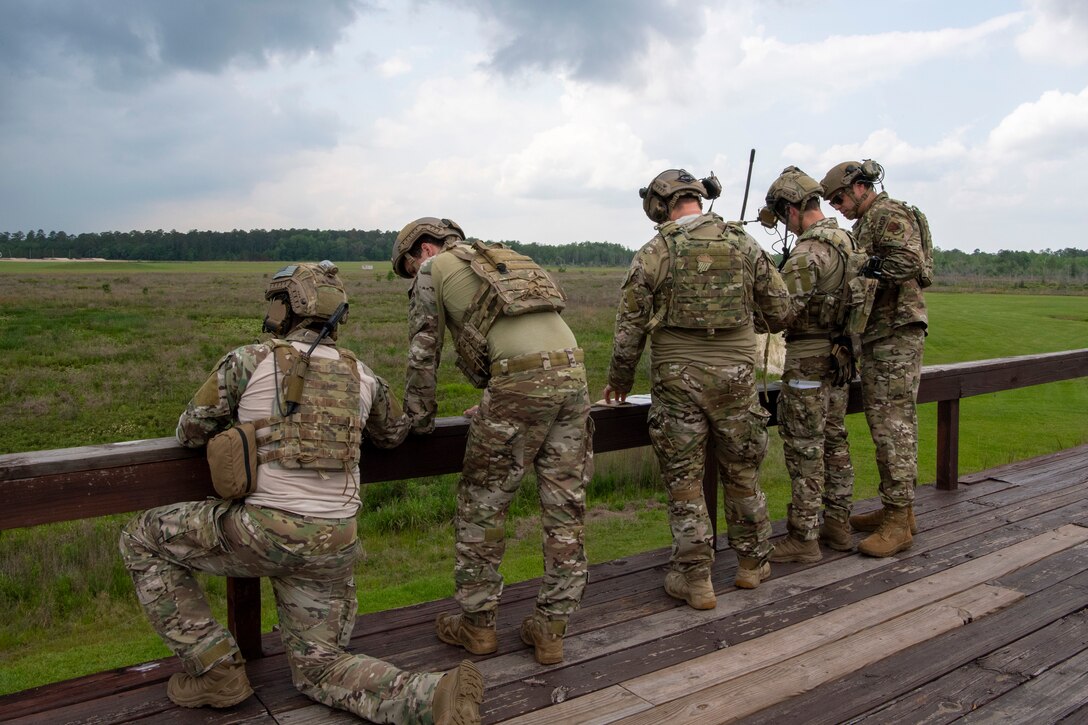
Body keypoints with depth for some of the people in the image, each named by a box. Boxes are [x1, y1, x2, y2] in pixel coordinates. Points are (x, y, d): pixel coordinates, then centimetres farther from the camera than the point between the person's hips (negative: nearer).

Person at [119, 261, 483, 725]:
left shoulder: (249, 360, -3)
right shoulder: (361, 375, 10)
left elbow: (190, 433, 7)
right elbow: (395, 434, 26)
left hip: (263, 533, -5)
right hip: (333, 545, 5)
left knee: (141, 541, 18)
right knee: (320, 669, 17)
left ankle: (216, 670, 15)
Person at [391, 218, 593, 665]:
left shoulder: (434, 269, 13)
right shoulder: (506, 260, 32)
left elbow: (423, 354, 11)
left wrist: (419, 419, 24)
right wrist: (492, 405, 40)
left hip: (521, 381, -7)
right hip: (573, 372, 7)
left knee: (482, 504, 9)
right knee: (565, 506, 10)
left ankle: (476, 624, 20)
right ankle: (550, 629, 19)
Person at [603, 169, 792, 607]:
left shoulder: (654, 254, -6)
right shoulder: (744, 245, 2)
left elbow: (630, 326, -4)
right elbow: (780, 310, 8)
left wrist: (619, 380, 10)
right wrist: (768, 323, 31)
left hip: (678, 379, -3)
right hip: (735, 375, 3)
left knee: (684, 481, 6)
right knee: (742, 472, 17)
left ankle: (695, 580, 12)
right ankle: (753, 563, 31)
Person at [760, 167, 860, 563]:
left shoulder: (805, 254, -21)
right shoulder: (846, 241, 9)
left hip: (808, 360, -9)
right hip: (840, 356, 9)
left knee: (805, 449, -2)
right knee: (834, 441, 16)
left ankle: (803, 538, 6)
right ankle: (837, 524, 27)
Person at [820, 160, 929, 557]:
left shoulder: (890, 214, -7)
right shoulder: (866, 223, 23)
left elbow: (908, 262, -21)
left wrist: (863, 272, -20)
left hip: (897, 333, -10)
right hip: (876, 335, 10)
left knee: (894, 424, -10)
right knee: (884, 423, 12)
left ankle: (899, 522, -7)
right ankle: (895, 508, 20)